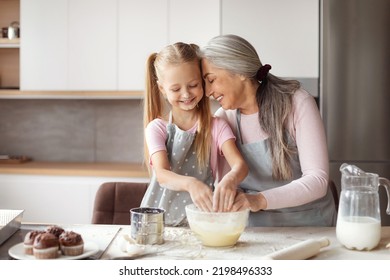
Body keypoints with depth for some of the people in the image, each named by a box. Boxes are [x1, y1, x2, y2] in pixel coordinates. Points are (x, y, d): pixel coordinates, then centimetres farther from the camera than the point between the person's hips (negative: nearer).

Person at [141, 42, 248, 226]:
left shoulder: (216, 127, 2)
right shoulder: (157, 128, 0)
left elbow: (240, 164, -12)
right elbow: (162, 174, -14)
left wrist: (231, 179, -36)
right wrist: (190, 183, -35)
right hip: (159, 222, -1)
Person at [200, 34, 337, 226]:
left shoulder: (297, 103, -9)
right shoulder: (223, 118, 1)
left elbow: (317, 180, -16)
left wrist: (260, 200, -29)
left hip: (309, 225, -2)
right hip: (256, 228, 2)